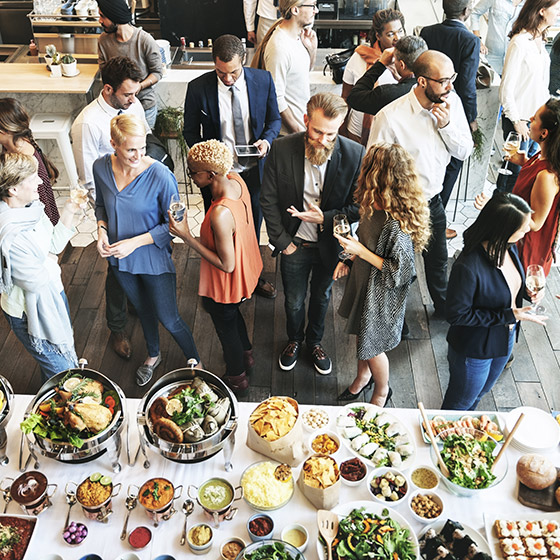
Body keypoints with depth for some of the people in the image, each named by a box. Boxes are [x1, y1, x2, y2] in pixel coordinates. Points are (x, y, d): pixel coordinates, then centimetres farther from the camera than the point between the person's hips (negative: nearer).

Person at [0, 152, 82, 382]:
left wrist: (68, 212, -7)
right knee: (62, 372, 7)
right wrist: (49, 263, -8)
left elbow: (55, 245, 4)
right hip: (31, 314, -9)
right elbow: (36, 281, -27)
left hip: (53, 294, 9)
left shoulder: (31, 206, -7)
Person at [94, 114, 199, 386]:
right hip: (120, 261, 5)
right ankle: (153, 355, 54)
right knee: (143, 310, 27)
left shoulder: (160, 175, -26)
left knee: (169, 320, 7)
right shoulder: (101, 168, -11)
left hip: (154, 261, -4)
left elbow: (173, 224, -17)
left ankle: (195, 363, 34)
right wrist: (102, 231, -10)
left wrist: (135, 242, -24)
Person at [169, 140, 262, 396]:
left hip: (225, 285, -8)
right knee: (232, 314, 34)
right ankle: (245, 354, 61)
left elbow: (226, 265, -30)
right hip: (246, 268, 8)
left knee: (226, 326, 20)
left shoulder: (220, 215, -41)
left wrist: (187, 237, -31)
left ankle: (236, 378, 47)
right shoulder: (236, 180, -15)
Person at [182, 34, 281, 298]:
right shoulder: (199, 88, -16)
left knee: (253, 226, 21)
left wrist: (267, 140, -17)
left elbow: (274, 119, 4)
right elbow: (190, 132, -3)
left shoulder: (263, 80, -11)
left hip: (254, 170, 2)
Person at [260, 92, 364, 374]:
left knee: (322, 297, 25)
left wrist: (325, 218, -24)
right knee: (294, 301, 21)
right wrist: (282, 240, -9)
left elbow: (358, 206, -11)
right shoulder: (281, 149, -20)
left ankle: (314, 340, 54)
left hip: (330, 244, 1)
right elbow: (268, 200, -9)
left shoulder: (355, 154, -20)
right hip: (294, 244, 0)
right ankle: (294, 339, 52)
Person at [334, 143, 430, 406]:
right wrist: (349, 260, 0)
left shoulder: (396, 223, -35)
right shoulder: (373, 206, -9)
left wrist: (361, 252, -27)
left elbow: (399, 273, -27)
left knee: (372, 347, 15)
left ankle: (381, 392, 44)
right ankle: (363, 375, 56)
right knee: (362, 335, 28)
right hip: (362, 282, 7)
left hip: (382, 295, -7)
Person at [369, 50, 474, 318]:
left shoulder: (452, 102, -10)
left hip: (433, 202, 5)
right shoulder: (390, 117, -27)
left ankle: (443, 306, 55)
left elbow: (465, 152, -4)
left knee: (438, 259, 27)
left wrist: (446, 124, -22)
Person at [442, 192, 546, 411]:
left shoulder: (508, 247, -13)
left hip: (504, 342, 8)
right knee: (460, 403, 20)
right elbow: (456, 315, -28)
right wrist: (508, 316, -28)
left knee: (478, 395, 33)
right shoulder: (468, 267, -39)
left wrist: (527, 290, -13)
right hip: (473, 351, -8)